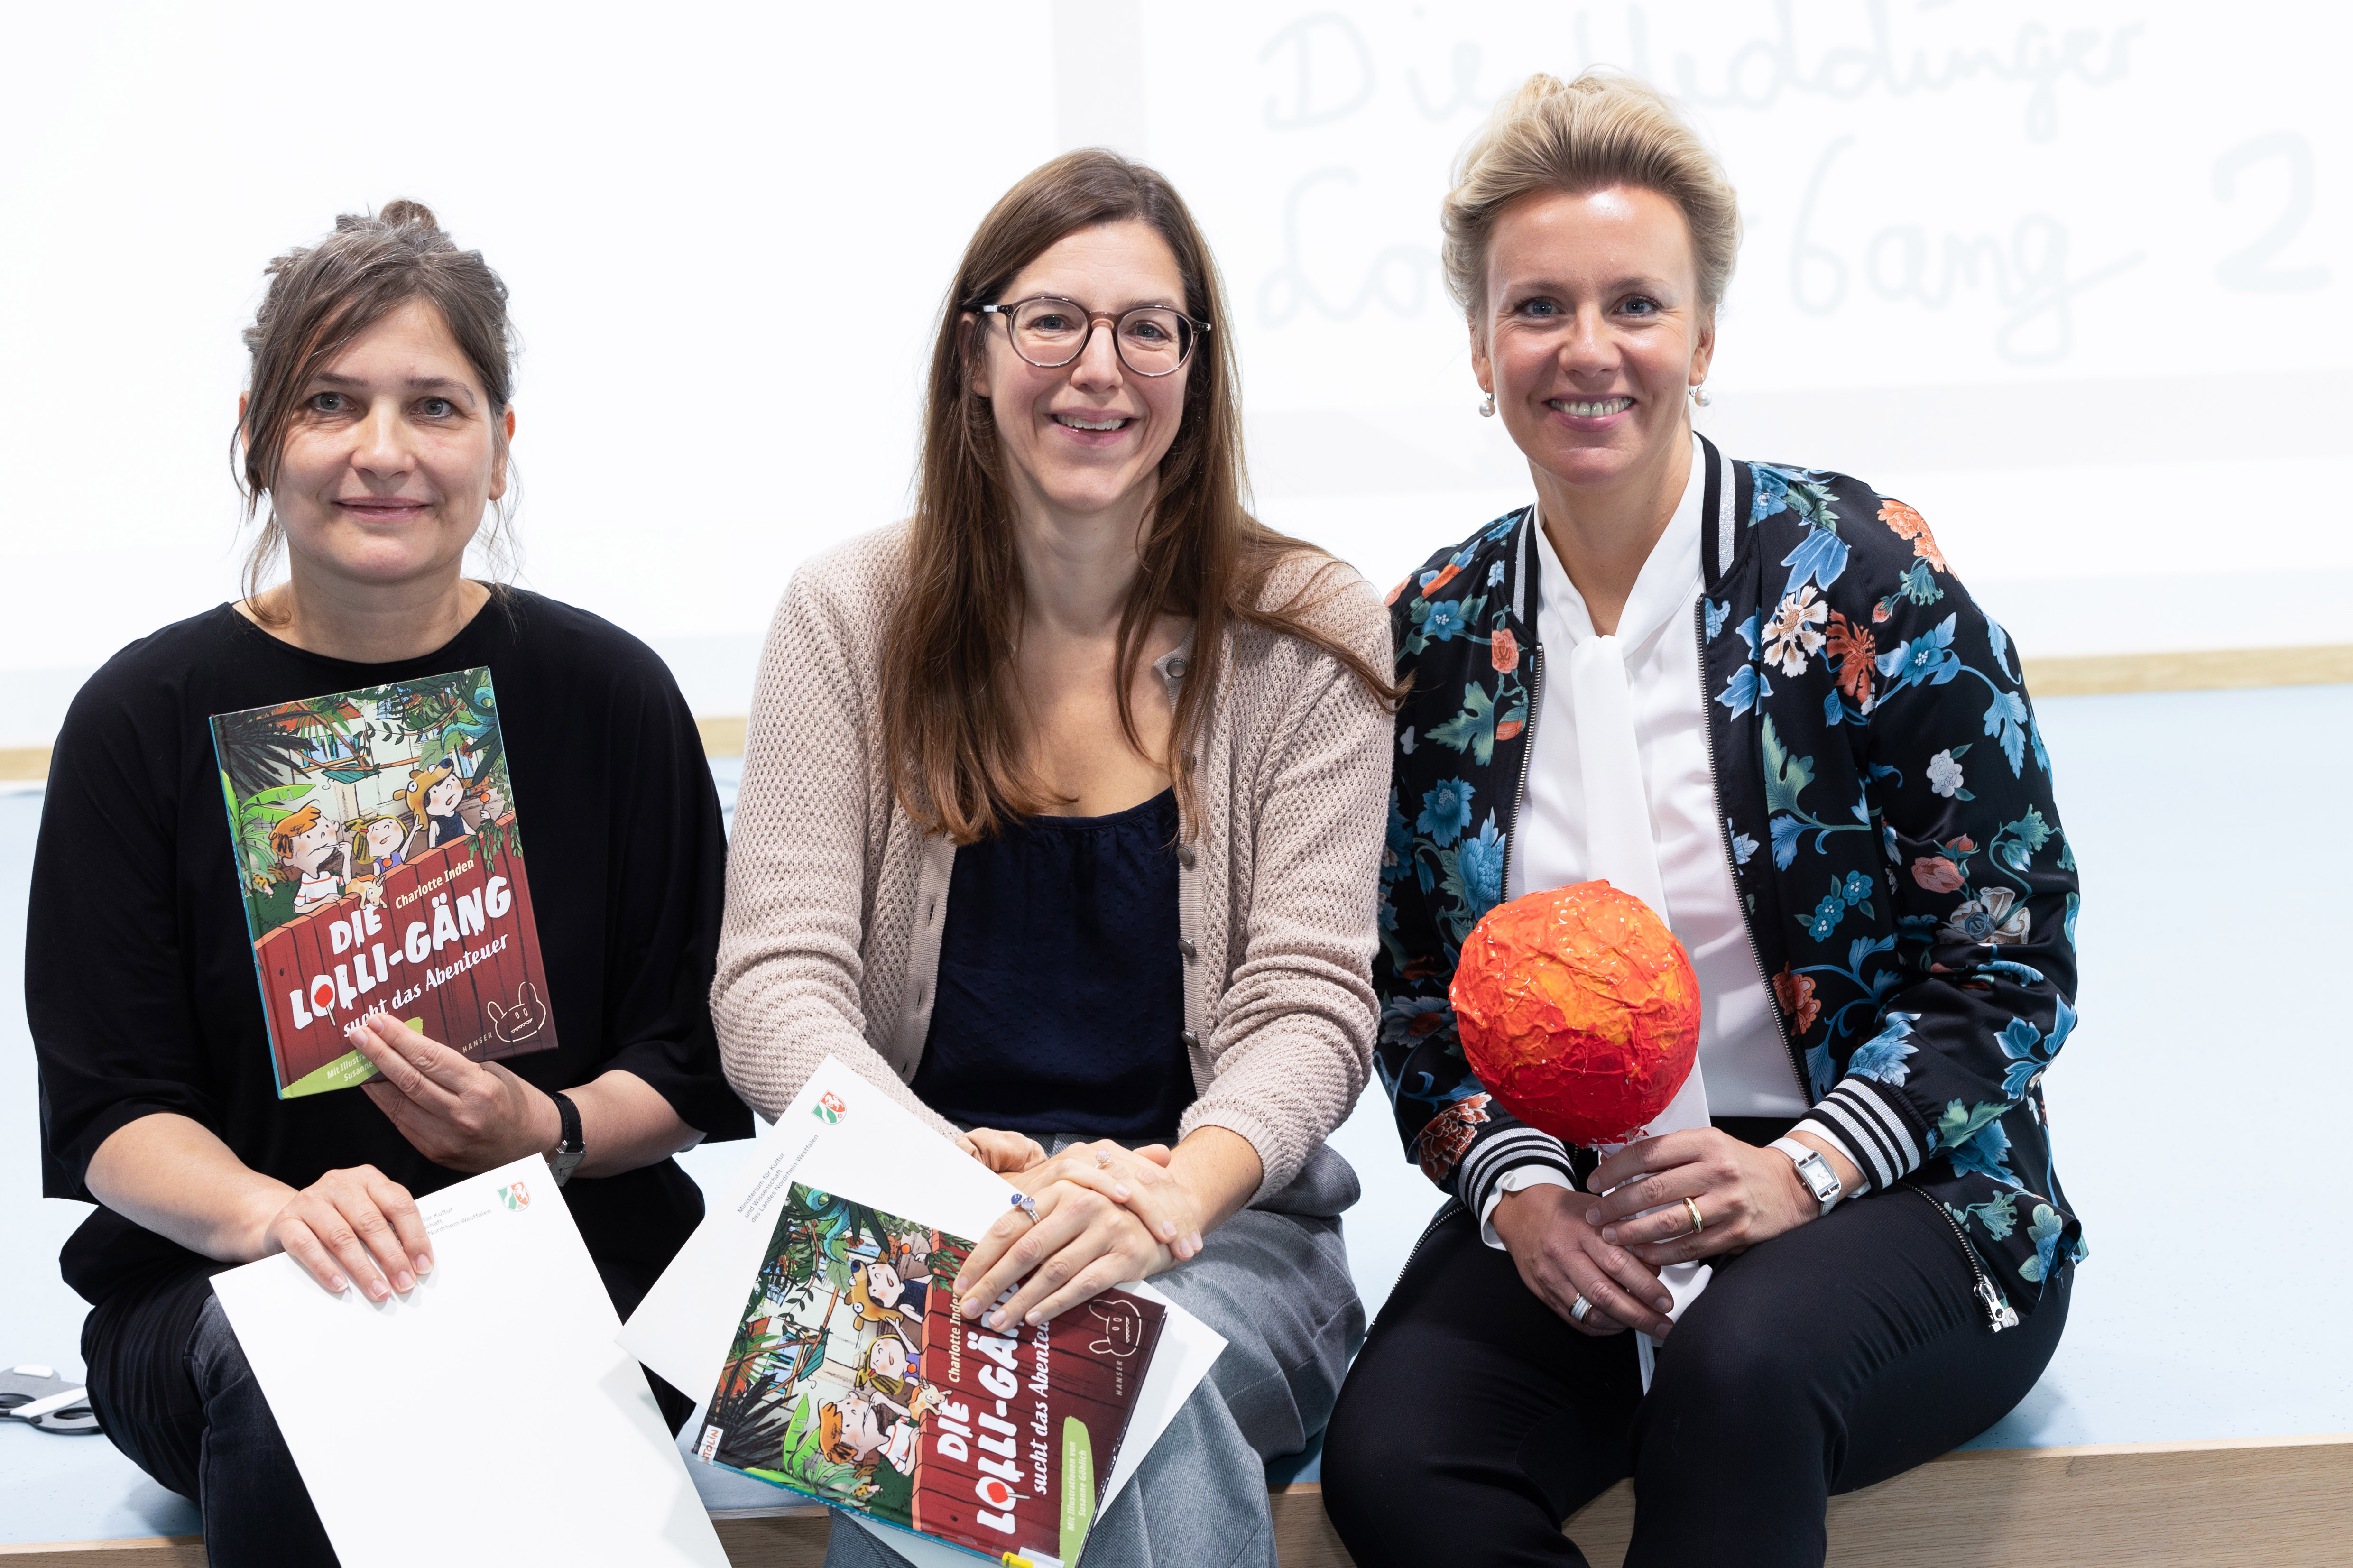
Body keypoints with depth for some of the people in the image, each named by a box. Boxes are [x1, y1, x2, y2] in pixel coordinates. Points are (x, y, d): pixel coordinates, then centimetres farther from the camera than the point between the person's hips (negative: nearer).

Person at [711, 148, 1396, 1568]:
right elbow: (777, 982, -3)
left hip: (1219, 1219, 0)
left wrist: (1169, 1198, -26)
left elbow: (1308, 1009, -4)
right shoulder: (851, 617, 5)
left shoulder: (1306, 635, 2)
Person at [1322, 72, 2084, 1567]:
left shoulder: (1863, 575, -4)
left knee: (1739, 1364, -36)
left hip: (1886, 1203, -3)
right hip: (1567, 1211, 3)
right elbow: (1415, 987, 11)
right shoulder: (1436, 633, 6)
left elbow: (2015, 961, -4)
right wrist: (1518, 1190, -8)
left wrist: (1801, 1169, -17)